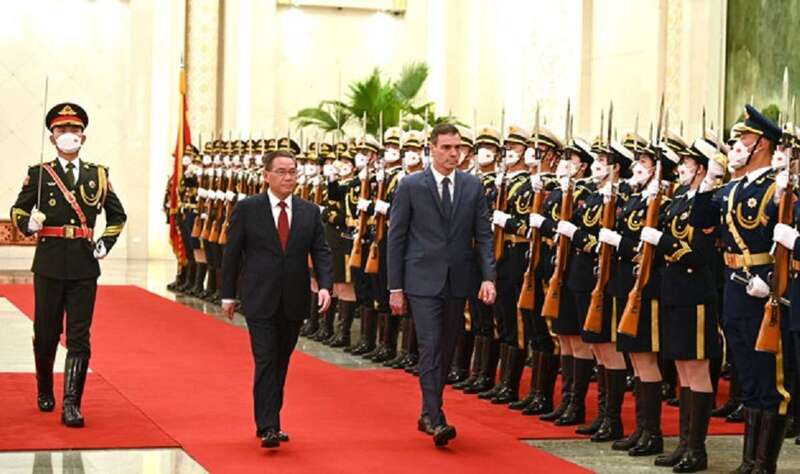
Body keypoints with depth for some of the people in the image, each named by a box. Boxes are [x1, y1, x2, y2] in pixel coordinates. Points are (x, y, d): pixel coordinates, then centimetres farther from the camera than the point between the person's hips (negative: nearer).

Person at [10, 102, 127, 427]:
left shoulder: (98, 176, 8)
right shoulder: (39, 174, 4)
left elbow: (118, 216, 20)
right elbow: (17, 210, 7)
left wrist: (105, 244, 7)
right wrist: (29, 224, -14)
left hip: (84, 266, 1)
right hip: (49, 265, -1)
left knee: (79, 338, -4)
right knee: (45, 334, 9)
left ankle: (71, 405, -5)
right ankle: (45, 391, 32)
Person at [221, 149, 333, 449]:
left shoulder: (310, 212, 5)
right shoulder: (247, 209, -3)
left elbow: (321, 253, 3)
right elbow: (232, 253, 1)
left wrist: (325, 286, -13)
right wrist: (228, 295, 1)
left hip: (294, 302, 4)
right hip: (260, 301, -3)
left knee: (281, 364, 12)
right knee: (266, 363, -9)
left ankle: (269, 421, 25)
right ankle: (268, 427, -10)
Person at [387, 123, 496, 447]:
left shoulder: (473, 186, 6)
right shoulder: (410, 186, -2)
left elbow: (483, 235, 6)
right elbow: (396, 238, -1)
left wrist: (488, 277, -7)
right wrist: (395, 287, -4)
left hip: (457, 283, 4)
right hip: (423, 280, -4)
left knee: (446, 350, 11)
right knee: (431, 347, -12)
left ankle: (428, 414, 24)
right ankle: (435, 419, -12)